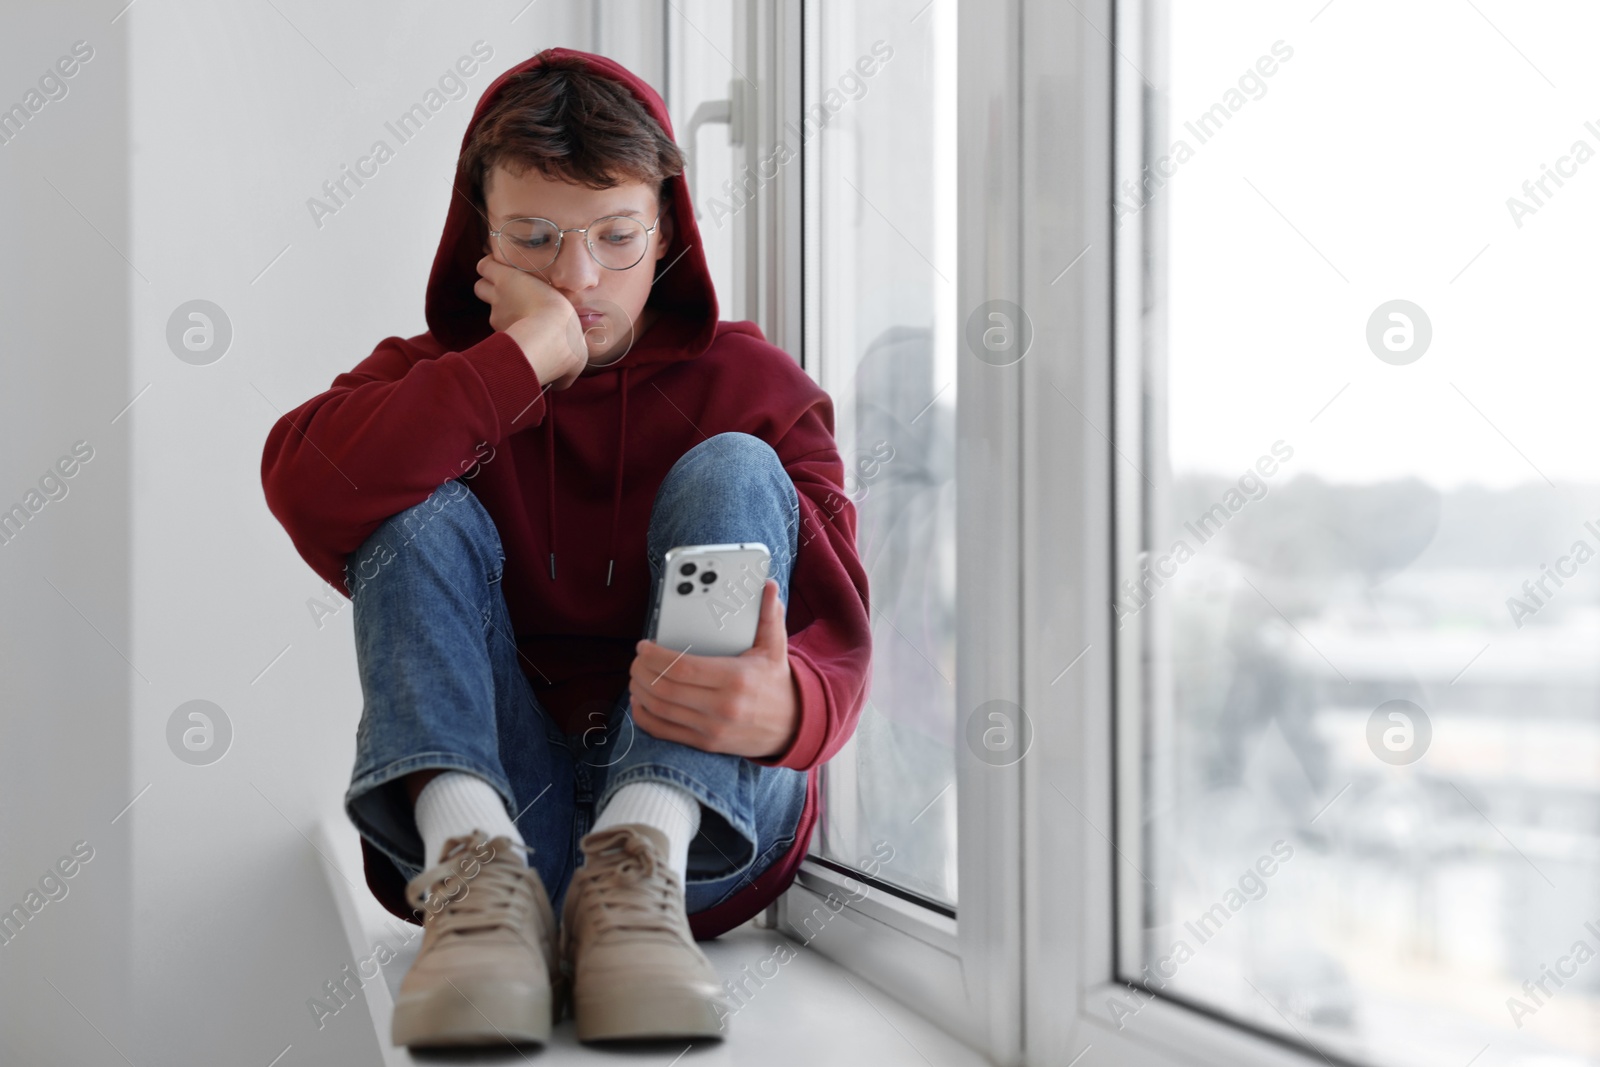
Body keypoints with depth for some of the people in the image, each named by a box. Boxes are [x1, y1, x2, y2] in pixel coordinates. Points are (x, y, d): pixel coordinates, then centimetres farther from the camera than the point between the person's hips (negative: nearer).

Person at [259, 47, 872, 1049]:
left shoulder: (750, 384, 6)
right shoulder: (433, 379, 10)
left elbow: (836, 639, -9)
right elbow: (307, 493, -15)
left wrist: (785, 707, -34)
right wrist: (520, 358, -17)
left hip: (709, 805, 0)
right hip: (487, 790, 1)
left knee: (730, 469, -15)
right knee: (423, 509, -15)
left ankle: (641, 858, -34)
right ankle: (474, 863, -38)